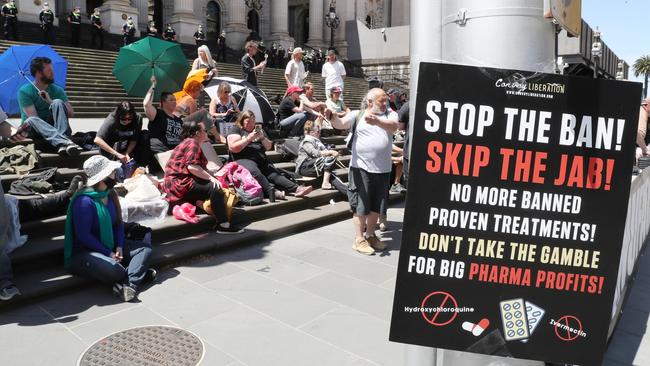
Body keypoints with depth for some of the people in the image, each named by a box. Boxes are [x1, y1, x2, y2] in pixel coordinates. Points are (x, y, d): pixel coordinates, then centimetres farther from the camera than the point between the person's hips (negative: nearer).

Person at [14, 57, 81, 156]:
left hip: (52, 127, 2)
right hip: (34, 129, -2)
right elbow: (34, 117, -17)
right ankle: (65, 142, -56)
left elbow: (71, 113, -10)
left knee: (58, 102, -24)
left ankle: (62, 141, -46)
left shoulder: (57, 90, 2)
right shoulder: (24, 91, -8)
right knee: (31, 121, -36)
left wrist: (51, 102, -22)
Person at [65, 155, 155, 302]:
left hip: (109, 246, 9)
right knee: (114, 270, -38)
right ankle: (138, 274, -7)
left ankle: (129, 284, -27)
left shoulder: (110, 194, 6)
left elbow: (118, 223, 11)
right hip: (83, 252, -9)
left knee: (145, 248, -6)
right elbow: (83, 236, -21)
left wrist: (119, 247, -5)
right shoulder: (84, 201, -20)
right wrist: (108, 253, -18)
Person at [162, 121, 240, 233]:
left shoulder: (189, 142, 23)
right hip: (179, 183, -11)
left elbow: (199, 167, 20)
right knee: (215, 187, -23)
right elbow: (192, 166, -24)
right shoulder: (192, 143, -10)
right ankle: (223, 225, -23)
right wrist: (211, 178, -21)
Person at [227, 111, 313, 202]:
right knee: (255, 173, -37)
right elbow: (233, 148, -4)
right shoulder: (236, 130, 11)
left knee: (274, 174, -20)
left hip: (262, 160, 5)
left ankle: (297, 189, -37)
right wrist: (249, 138, -9)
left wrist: (263, 138, 1)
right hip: (244, 159, -5)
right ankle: (272, 192, -53)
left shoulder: (258, 130, 27)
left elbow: (269, 147, 21)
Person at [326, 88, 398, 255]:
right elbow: (340, 124, -11)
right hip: (361, 168, -3)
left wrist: (376, 120, -33)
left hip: (383, 169, 3)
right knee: (361, 205, 1)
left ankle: (370, 235, 31)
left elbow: (393, 126, -14)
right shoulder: (357, 115, 3)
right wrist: (332, 116, -34)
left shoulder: (390, 114, 8)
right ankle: (359, 240, 12)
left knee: (376, 205, 14)